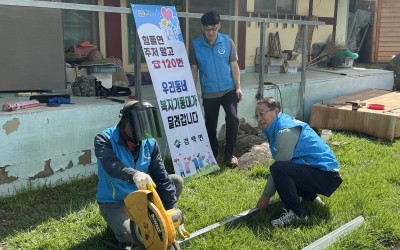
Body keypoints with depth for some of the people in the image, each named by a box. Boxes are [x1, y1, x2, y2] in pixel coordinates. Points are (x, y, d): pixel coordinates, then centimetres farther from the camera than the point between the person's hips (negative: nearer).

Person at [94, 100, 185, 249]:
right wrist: (134, 174, -60)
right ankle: (117, 222, 6)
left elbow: (162, 177, -10)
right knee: (131, 234, -31)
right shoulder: (104, 140, -19)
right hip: (114, 202, -5)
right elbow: (111, 166, -39)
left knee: (176, 181, -7)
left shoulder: (150, 143, -6)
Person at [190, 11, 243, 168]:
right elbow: (194, 69, 2)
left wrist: (238, 87, -2)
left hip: (228, 89, 0)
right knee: (210, 125, 9)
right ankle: (213, 154, 29)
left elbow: (234, 66, 2)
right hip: (209, 93, 0)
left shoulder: (227, 41, -3)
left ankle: (229, 153, 3)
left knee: (232, 119, -14)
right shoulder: (196, 45, -5)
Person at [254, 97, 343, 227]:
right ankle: (310, 197, 22)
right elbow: (282, 162, 18)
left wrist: (265, 196, -7)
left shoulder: (285, 131, -19)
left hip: (327, 176, -10)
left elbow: (278, 167, -17)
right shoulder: (278, 126, 10)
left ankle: (297, 213, -15)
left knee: (278, 169, -29)